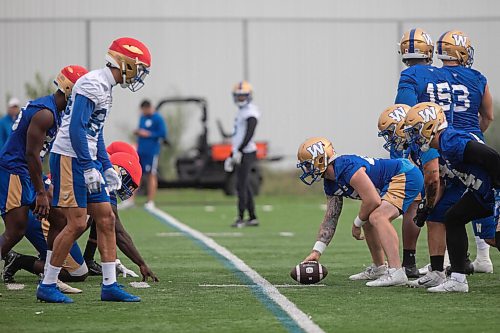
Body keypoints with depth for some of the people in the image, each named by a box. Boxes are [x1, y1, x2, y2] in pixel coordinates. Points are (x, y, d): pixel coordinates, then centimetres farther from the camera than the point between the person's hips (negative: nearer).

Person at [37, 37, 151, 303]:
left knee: (106, 219, 7)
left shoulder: (105, 88, 16)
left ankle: (110, 286, 10)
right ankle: (47, 286, -2)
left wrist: (107, 167, 20)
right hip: (71, 158, -10)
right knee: (77, 223, -10)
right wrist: (89, 168, -23)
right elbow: (76, 128, -22)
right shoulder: (93, 84, -16)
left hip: (87, 160, 10)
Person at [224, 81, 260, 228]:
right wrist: (231, 156, 24)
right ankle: (253, 218, 13)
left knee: (241, 186, -10)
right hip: (240, 154, 10)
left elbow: (249, 134, -22)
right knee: (245, 186, 10)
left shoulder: (250, 112, -12)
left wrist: (239, 151, -26)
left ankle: (240, 218, -8)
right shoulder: (242, 112, 19)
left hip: (246, 154, -10)